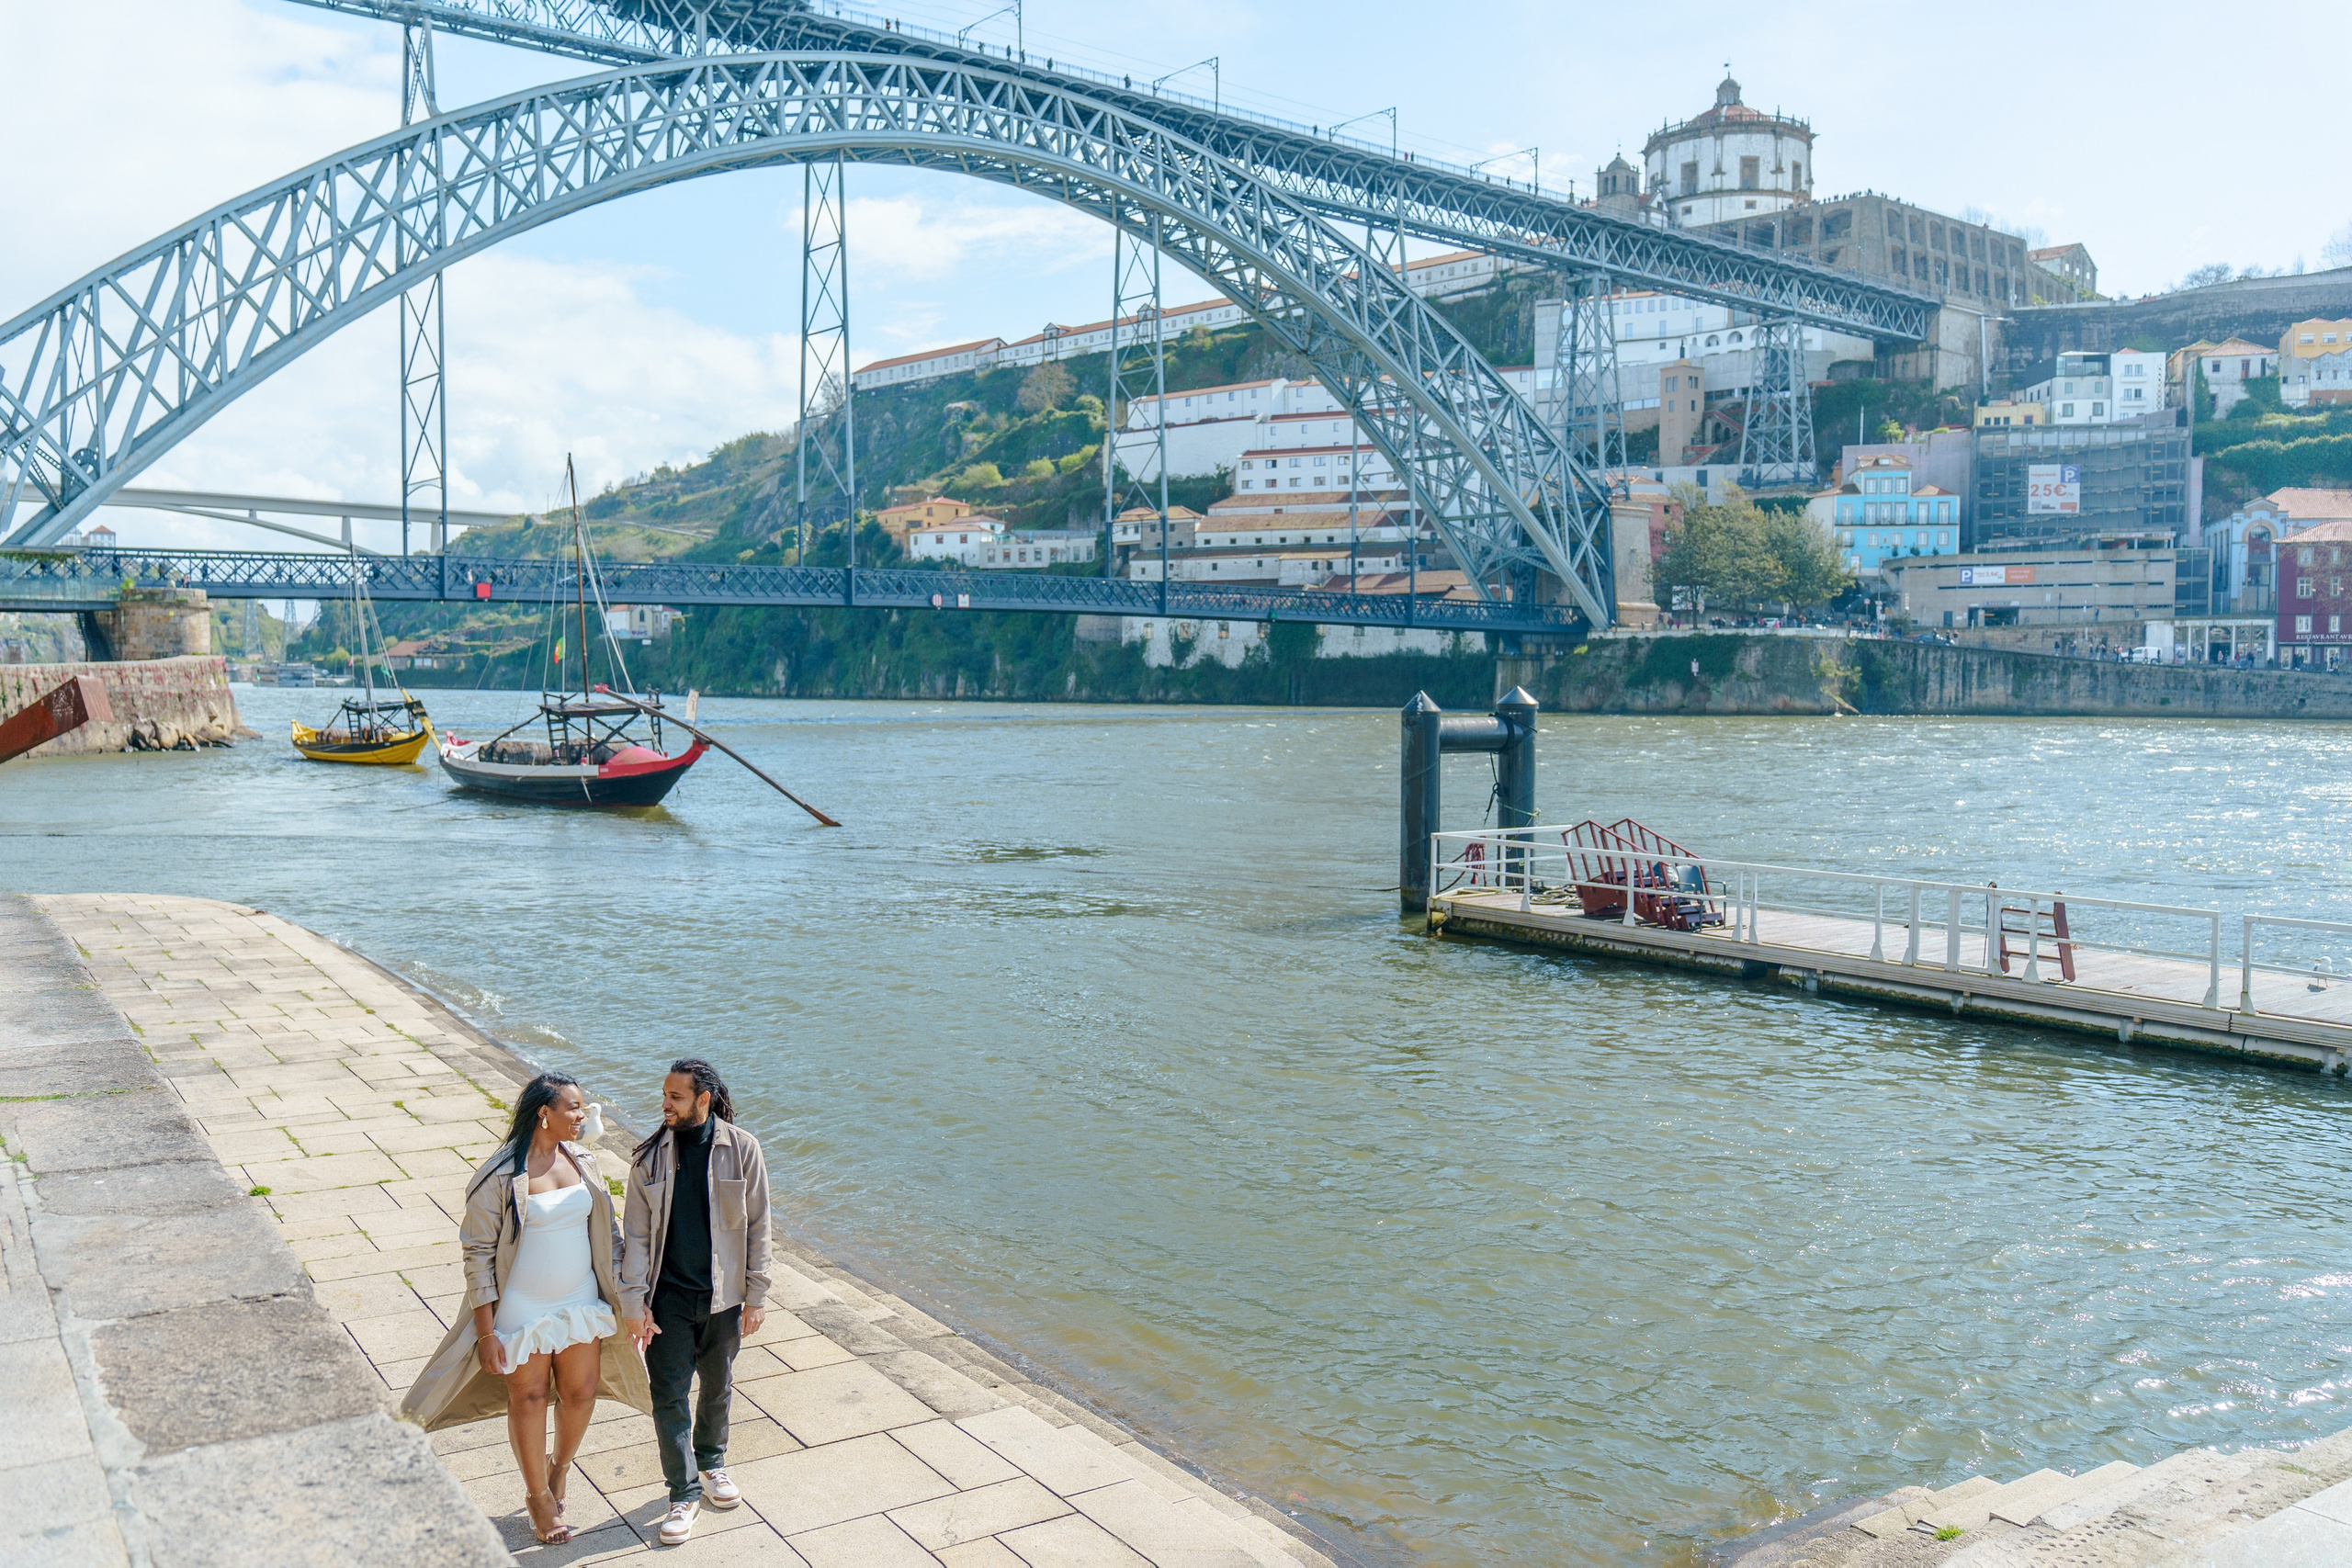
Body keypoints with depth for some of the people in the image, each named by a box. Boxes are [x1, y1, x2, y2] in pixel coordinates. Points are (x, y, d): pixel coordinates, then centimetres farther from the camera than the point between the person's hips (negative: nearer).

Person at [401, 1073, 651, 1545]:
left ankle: (559, 1469, 40)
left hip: (581, 1301, 5)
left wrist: (627, 1295, 5)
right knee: (528, 1397, 10)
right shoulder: (498, 1178, -18)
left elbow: (607, 1232, 7)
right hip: (523, 1307, -5)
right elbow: (478, 1254, -14)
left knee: (581, 1391, 11)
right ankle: (538, 1495, 32)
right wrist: (486, 1331, -13)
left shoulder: (582, 1159, -1)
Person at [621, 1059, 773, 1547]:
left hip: (722, 1294, 0)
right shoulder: (651, 1155, -8)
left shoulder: (741, 1149, -10)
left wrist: (757, 1297, -4)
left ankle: (711, 1464, 42)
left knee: (718, 1387, 18)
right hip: (668, 1296, 0)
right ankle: (685, 1493, 18)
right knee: (668, 1395, 2)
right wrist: (635, 1303, -9)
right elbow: (636, 1233, -4)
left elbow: (757, 1228, -4)